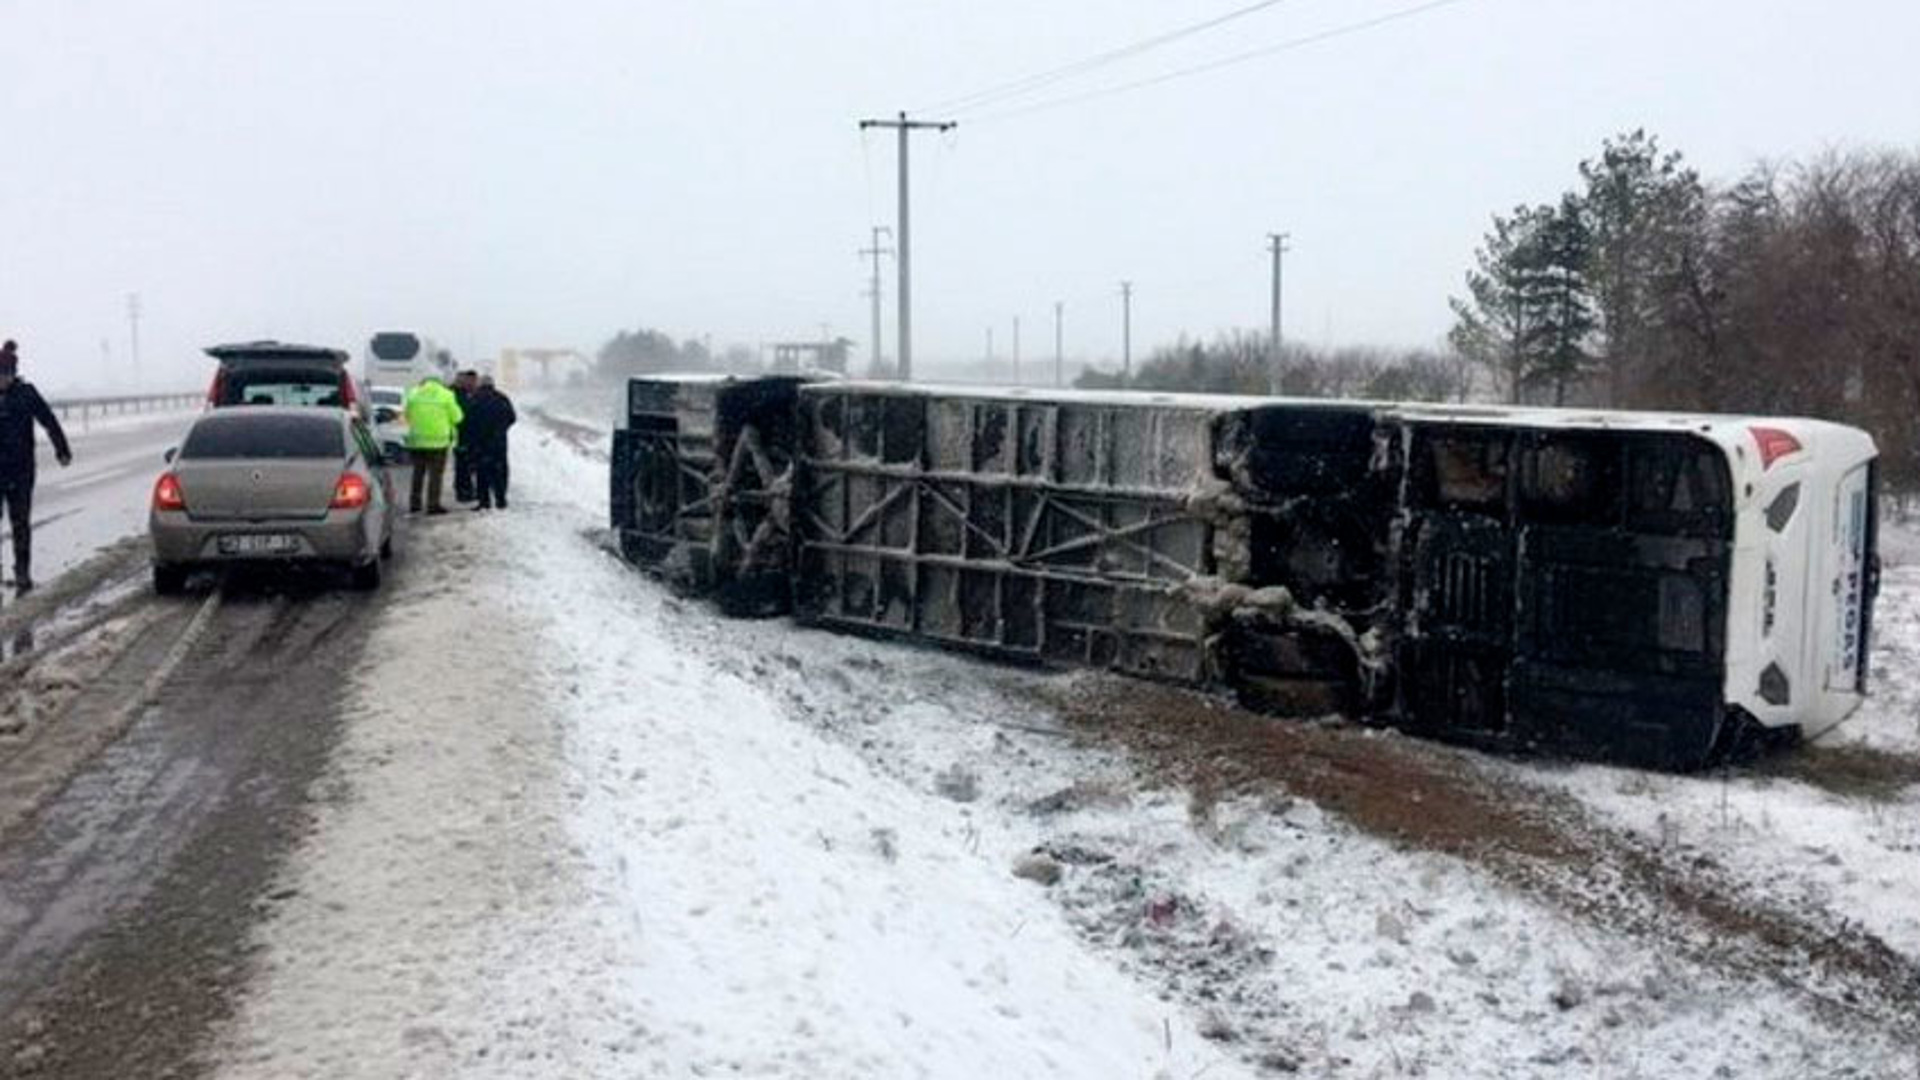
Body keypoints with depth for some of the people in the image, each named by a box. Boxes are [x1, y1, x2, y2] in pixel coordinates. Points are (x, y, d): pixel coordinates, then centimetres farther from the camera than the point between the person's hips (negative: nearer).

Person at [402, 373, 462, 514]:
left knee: (417, 473, 14)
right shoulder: (446, 395, -4)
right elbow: (456, 417, -1)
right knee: (436, 474, 1)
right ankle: (433, 504, -3)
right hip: (438, 440, -3)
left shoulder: (413, 393, 5)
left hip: (416, 440, 3)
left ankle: (414, 504, 16)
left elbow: (407, 416, 11)